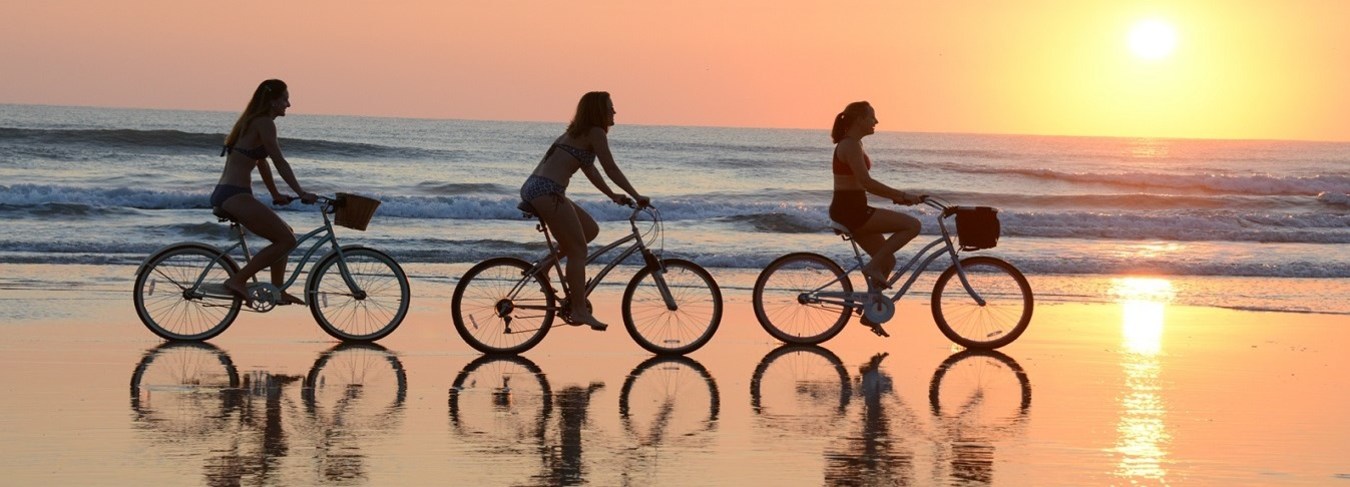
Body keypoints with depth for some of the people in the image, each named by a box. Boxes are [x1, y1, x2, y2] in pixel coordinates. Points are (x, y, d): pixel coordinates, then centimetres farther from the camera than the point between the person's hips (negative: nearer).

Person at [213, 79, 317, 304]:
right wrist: (301, 193, -13)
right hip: (234, 195, -11)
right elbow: (280, 162, -14)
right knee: (287, 240, -12)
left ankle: (278, 291, 21)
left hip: (225, 195, 11)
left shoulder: (253, 122, 20)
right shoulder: (264, 123, -9)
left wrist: (276, 194, 30)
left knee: (284, 233, 21)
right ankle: (237, 280, -14)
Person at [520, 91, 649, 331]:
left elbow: (590, 170, 30)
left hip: (532, 189, 9)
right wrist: (637, 196, 0)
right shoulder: (595, 133, -3)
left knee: (590, 230, 18)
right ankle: (579, 311, -7)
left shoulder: (576, 132, 25)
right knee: (578, 249, -5)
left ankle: (544, 266, 14)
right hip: (547, 191, -9)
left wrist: (613, 195, 27)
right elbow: (611, 169, -5)